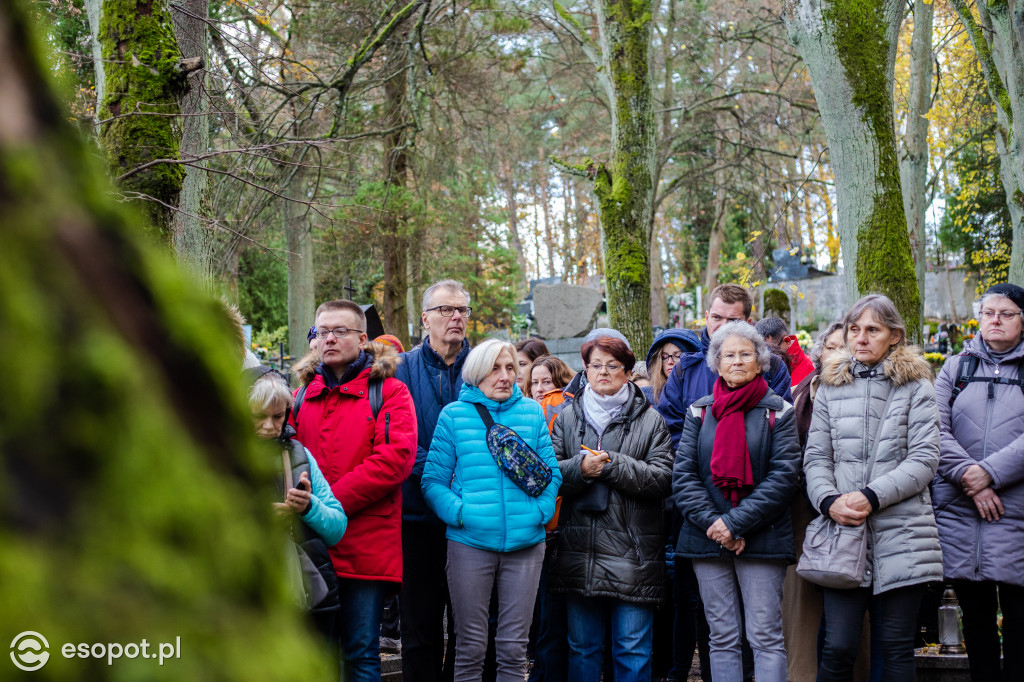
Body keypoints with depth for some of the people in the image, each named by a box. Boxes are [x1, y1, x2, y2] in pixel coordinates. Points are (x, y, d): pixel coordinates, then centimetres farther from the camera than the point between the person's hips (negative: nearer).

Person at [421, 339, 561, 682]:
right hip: (470, 542, -2)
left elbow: (551, 473, 9)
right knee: (470, 647, 4)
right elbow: (433, 481, 0)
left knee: (514, 647, 8)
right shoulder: (454, 414, 2)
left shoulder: (532, 412, 8)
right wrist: (460, 513, -14)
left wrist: (539, 511, -6)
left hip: (525, 542, 2)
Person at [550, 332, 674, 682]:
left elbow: (663, 478, -5)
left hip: (633, 554, -2)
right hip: (580, 551, 3)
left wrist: (613, 465, -13)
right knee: (582, 646, 11)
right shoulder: (568, 417, 12)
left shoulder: (649, 420, 5)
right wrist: (580, 468, -13)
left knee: (633, 651, 1)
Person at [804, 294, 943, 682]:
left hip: (901, 533, -1)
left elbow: (924, 459, -3)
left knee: (897, 649, 4)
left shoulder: (915, 386, 6)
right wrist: (829, 500, -10)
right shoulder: (830, 387, 14)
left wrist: (872, 497, -14)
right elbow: (815, 458, 9)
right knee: (838, 647, -4)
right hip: (843, 532, 2)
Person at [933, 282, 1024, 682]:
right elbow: (935, 429, 0)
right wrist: (967, 476, -12)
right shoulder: (957, 367, 13)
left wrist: (990, 472, -16)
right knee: (975, 615, 9)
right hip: (959, 512, 2)